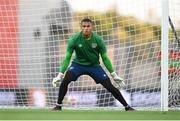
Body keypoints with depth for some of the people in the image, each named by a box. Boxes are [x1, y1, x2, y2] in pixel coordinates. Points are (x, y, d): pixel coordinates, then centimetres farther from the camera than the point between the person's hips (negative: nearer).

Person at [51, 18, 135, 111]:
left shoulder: (98, 39, -16)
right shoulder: (74, 39, -19)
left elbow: (105, 58, -7)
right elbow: (67, 58, -14)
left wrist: (113, 74, -7)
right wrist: (60, 74, -21)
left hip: (94, 65, 0)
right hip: (78, 64, 0)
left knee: (110, 87, -7)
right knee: (65, 80, -27)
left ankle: (127, 107, 6)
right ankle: (58, 106, -11)